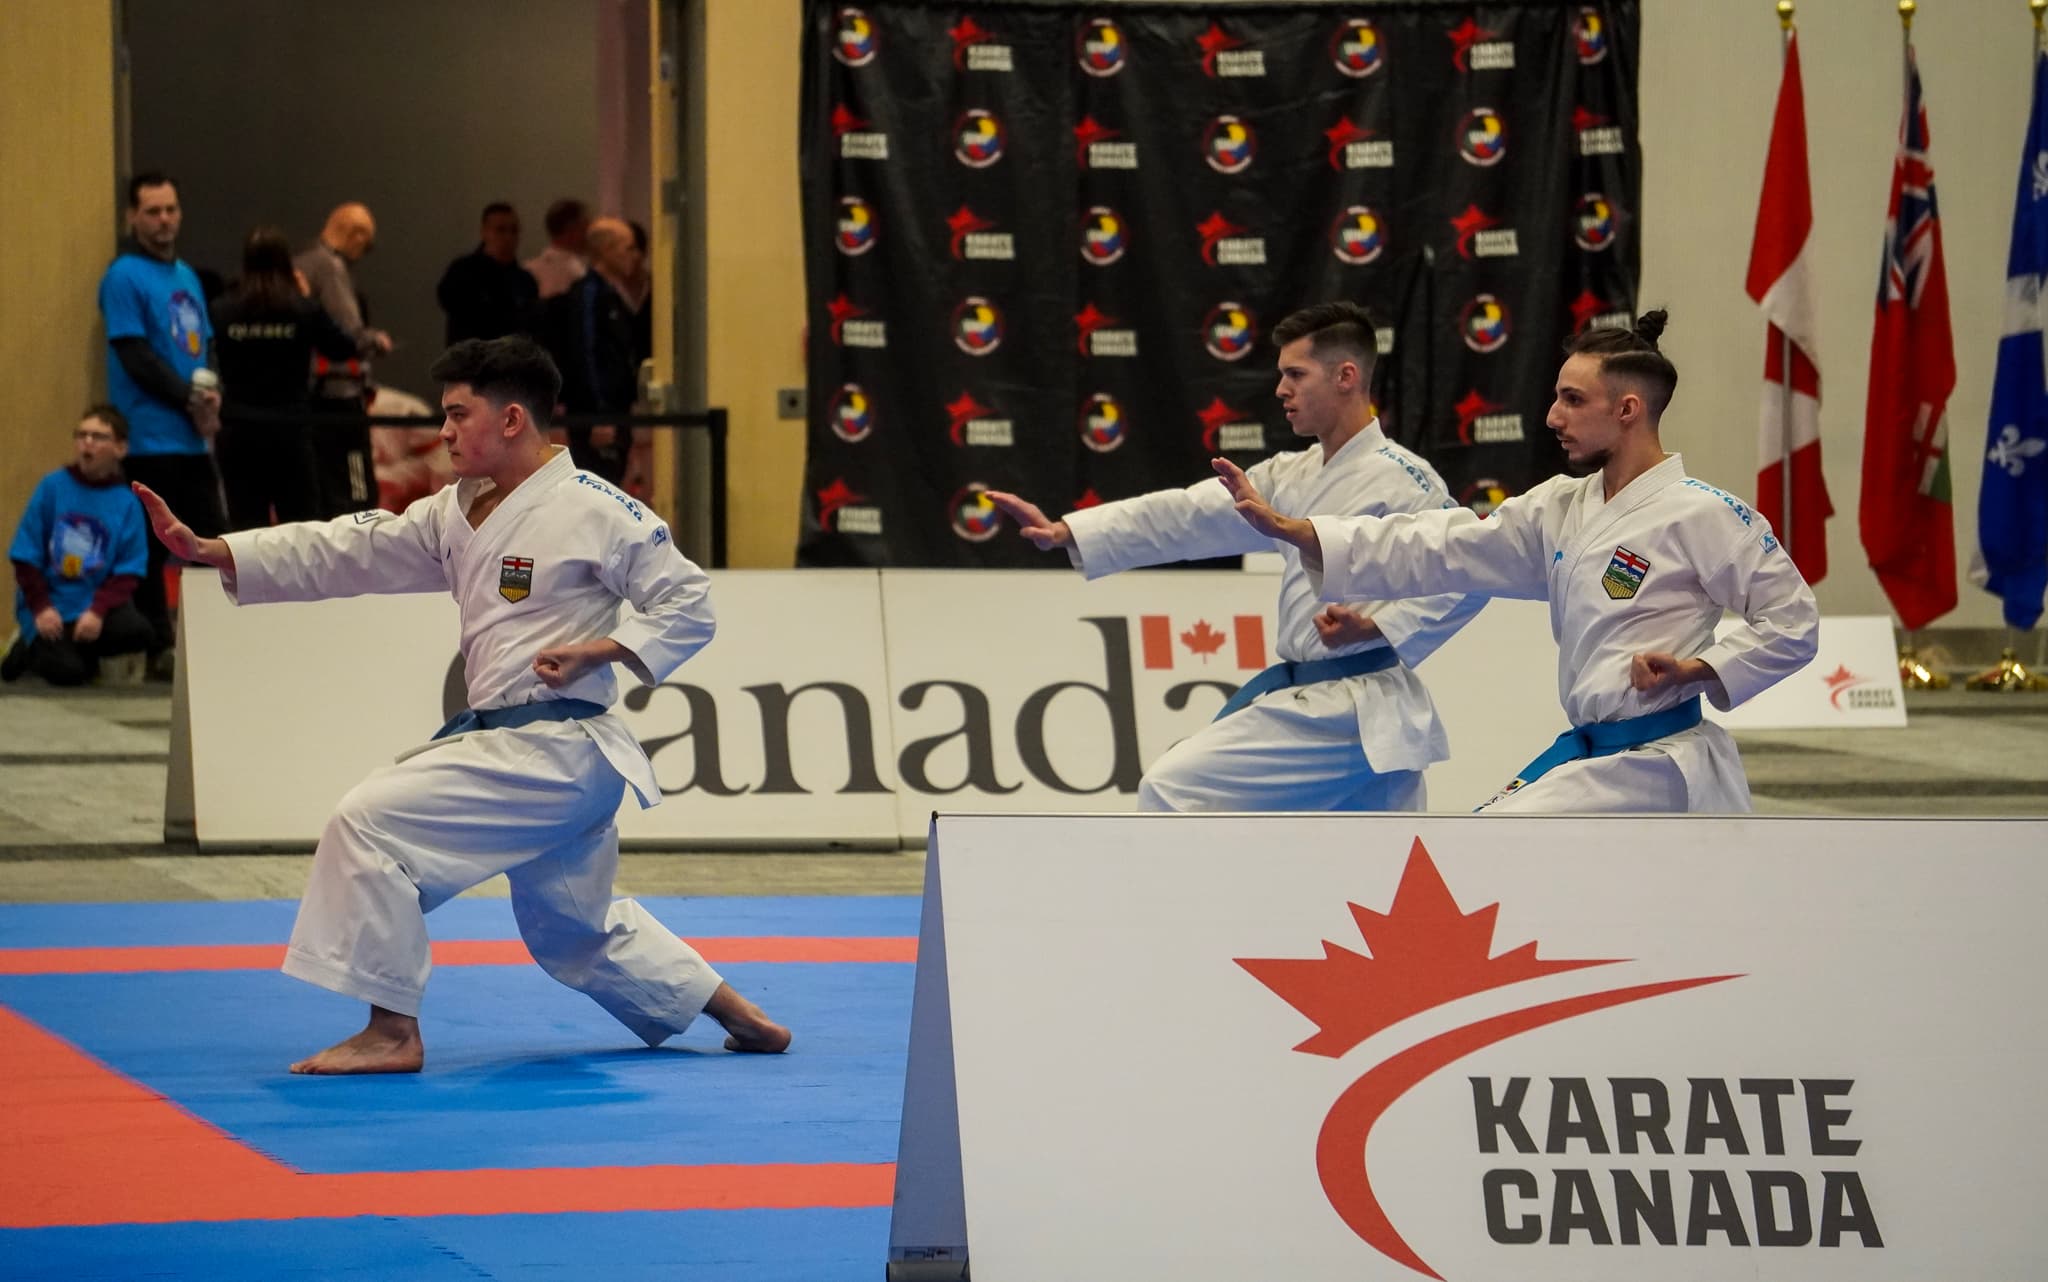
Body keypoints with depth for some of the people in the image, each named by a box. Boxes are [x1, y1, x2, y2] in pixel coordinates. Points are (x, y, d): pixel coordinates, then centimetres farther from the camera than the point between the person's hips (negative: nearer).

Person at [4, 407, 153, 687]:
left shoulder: (127, 503, -1)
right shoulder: (52, 487, -4)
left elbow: (128, 571, -3)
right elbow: (26, 557, -2)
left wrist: (98, 611, -18)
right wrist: (41, 607, -11)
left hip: (96, 602, 2)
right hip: (49, 606, -2)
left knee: (140, 633, -25)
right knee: (68, 671, -22)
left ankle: (75, 649, 2)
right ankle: (31, 650, 13)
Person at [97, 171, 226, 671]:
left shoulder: (187, 276, 16)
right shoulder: (124, 277, -7)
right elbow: (135, 354, -13)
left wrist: (211, 397, -3)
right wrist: (190, 398, -14)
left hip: (194, 438, 7)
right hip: (150, 438, -7)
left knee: (211, 538, 8)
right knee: (152, 548, -4)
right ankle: (159, 646, 1)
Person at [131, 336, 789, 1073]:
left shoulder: (596, 512, -13)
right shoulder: (459, 513, 11)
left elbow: (687, 608, -8)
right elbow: (345, 555, 7)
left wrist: (596, 651, -20)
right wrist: (206, 550, -1)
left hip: (553, 753, -9)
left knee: (370, 824, -18)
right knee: (577, 929, 22)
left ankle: (392, 1033, -11)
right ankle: (738, 1017, 36)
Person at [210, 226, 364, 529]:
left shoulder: (223, 311, -4)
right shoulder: (305, 311, -7)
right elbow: (343, 349, 7)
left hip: (237, 433, 1)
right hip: (289, 431, -1)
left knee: (245, 521, 5)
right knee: (302, 518, 7)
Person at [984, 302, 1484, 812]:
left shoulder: (1399, 479, -11)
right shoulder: (1294, 477, 15)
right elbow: (1186, 516, 10)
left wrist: (1377, 627, -20)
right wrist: (1064, 532, 2)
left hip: (1346, 710, -9)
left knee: (1172, 791, -10)